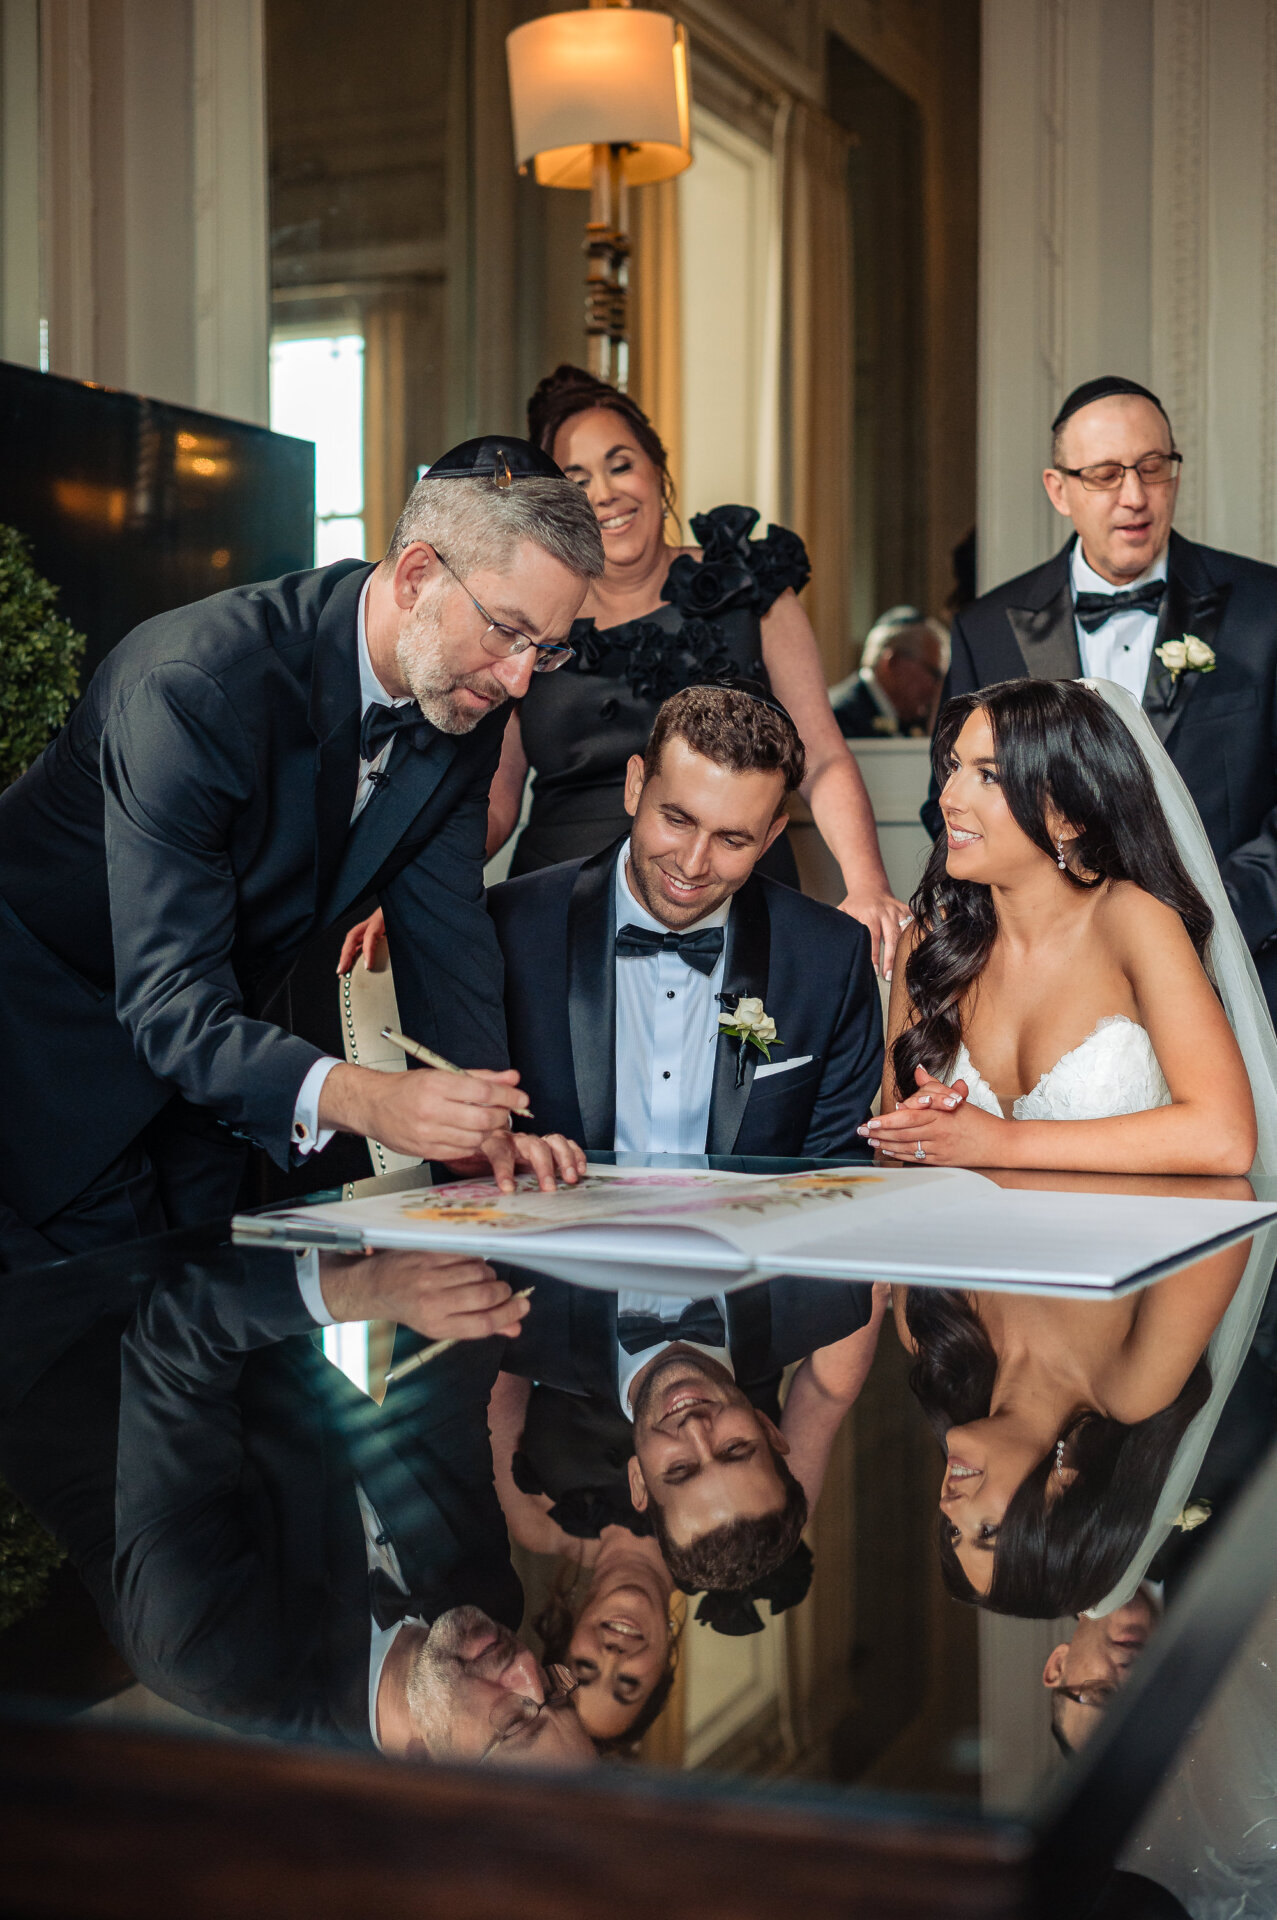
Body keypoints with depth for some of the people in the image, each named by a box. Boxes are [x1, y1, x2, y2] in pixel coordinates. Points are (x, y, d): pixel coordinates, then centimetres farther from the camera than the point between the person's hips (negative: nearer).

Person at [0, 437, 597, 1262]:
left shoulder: (467, 698, -11)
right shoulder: (192, 686, -35)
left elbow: (445, 926, -8)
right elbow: (171, 1002, -38)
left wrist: (484, 1124, -25)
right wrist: (362, 1100, -53)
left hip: (219, 1036, 7)